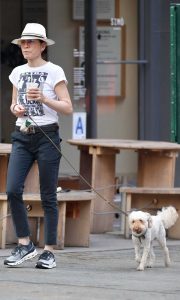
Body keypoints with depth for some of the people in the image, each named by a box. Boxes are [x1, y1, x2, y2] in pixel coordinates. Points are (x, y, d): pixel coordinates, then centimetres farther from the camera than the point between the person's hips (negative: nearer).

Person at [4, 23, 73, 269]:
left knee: (48, 196, -1)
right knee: (13, 190, -10)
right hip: (22, 137, 4)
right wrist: (16, 109, 0)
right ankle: (25, 244, 2)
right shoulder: (17, 73, 12)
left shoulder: (54, 72, -3)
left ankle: (49, 251, 5)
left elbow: (67, 108, -5)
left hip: (47, 136, -4)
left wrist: (43, 99, -19)